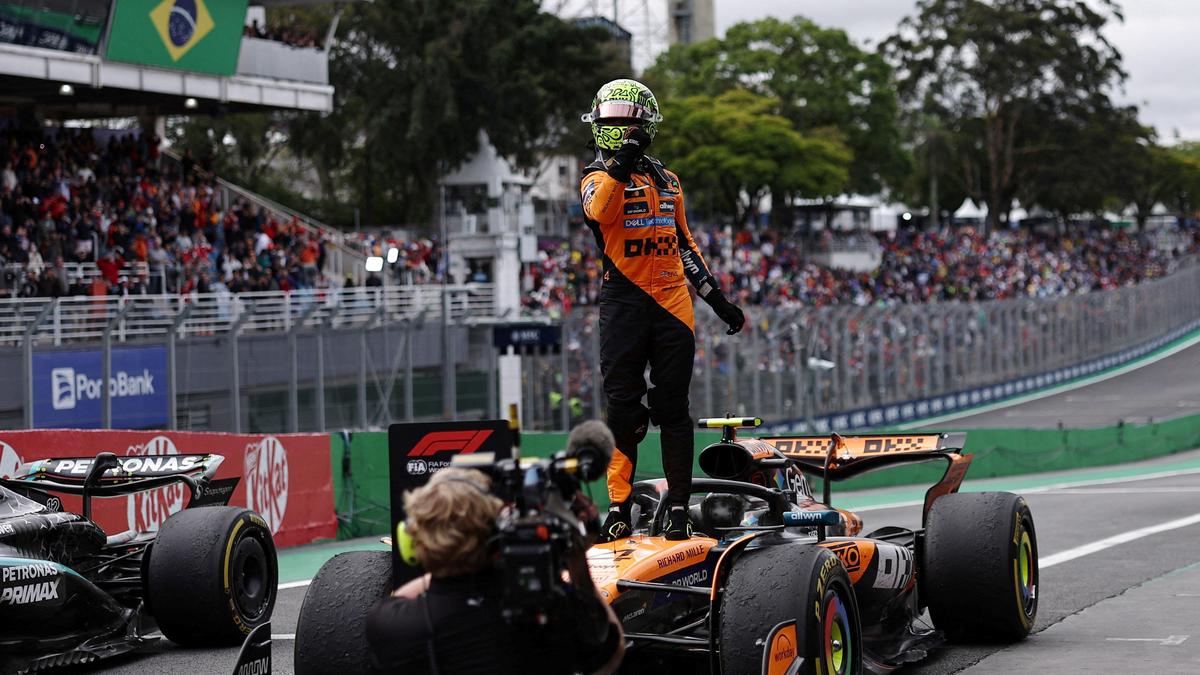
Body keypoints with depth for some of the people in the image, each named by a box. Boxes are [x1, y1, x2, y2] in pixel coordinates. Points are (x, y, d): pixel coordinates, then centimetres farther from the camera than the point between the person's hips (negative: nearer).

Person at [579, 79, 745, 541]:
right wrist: (619, 166, -36)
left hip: (673, 303, 3)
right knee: (622, 405, -5)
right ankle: (619, 507, 1)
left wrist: (716, 298, 22)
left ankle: (678, 508, 5)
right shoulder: (598, 176, 3)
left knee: (673, 409, 2)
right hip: (623, 302, -3)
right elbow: (600, 211, -22)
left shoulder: (668, 181, 18)